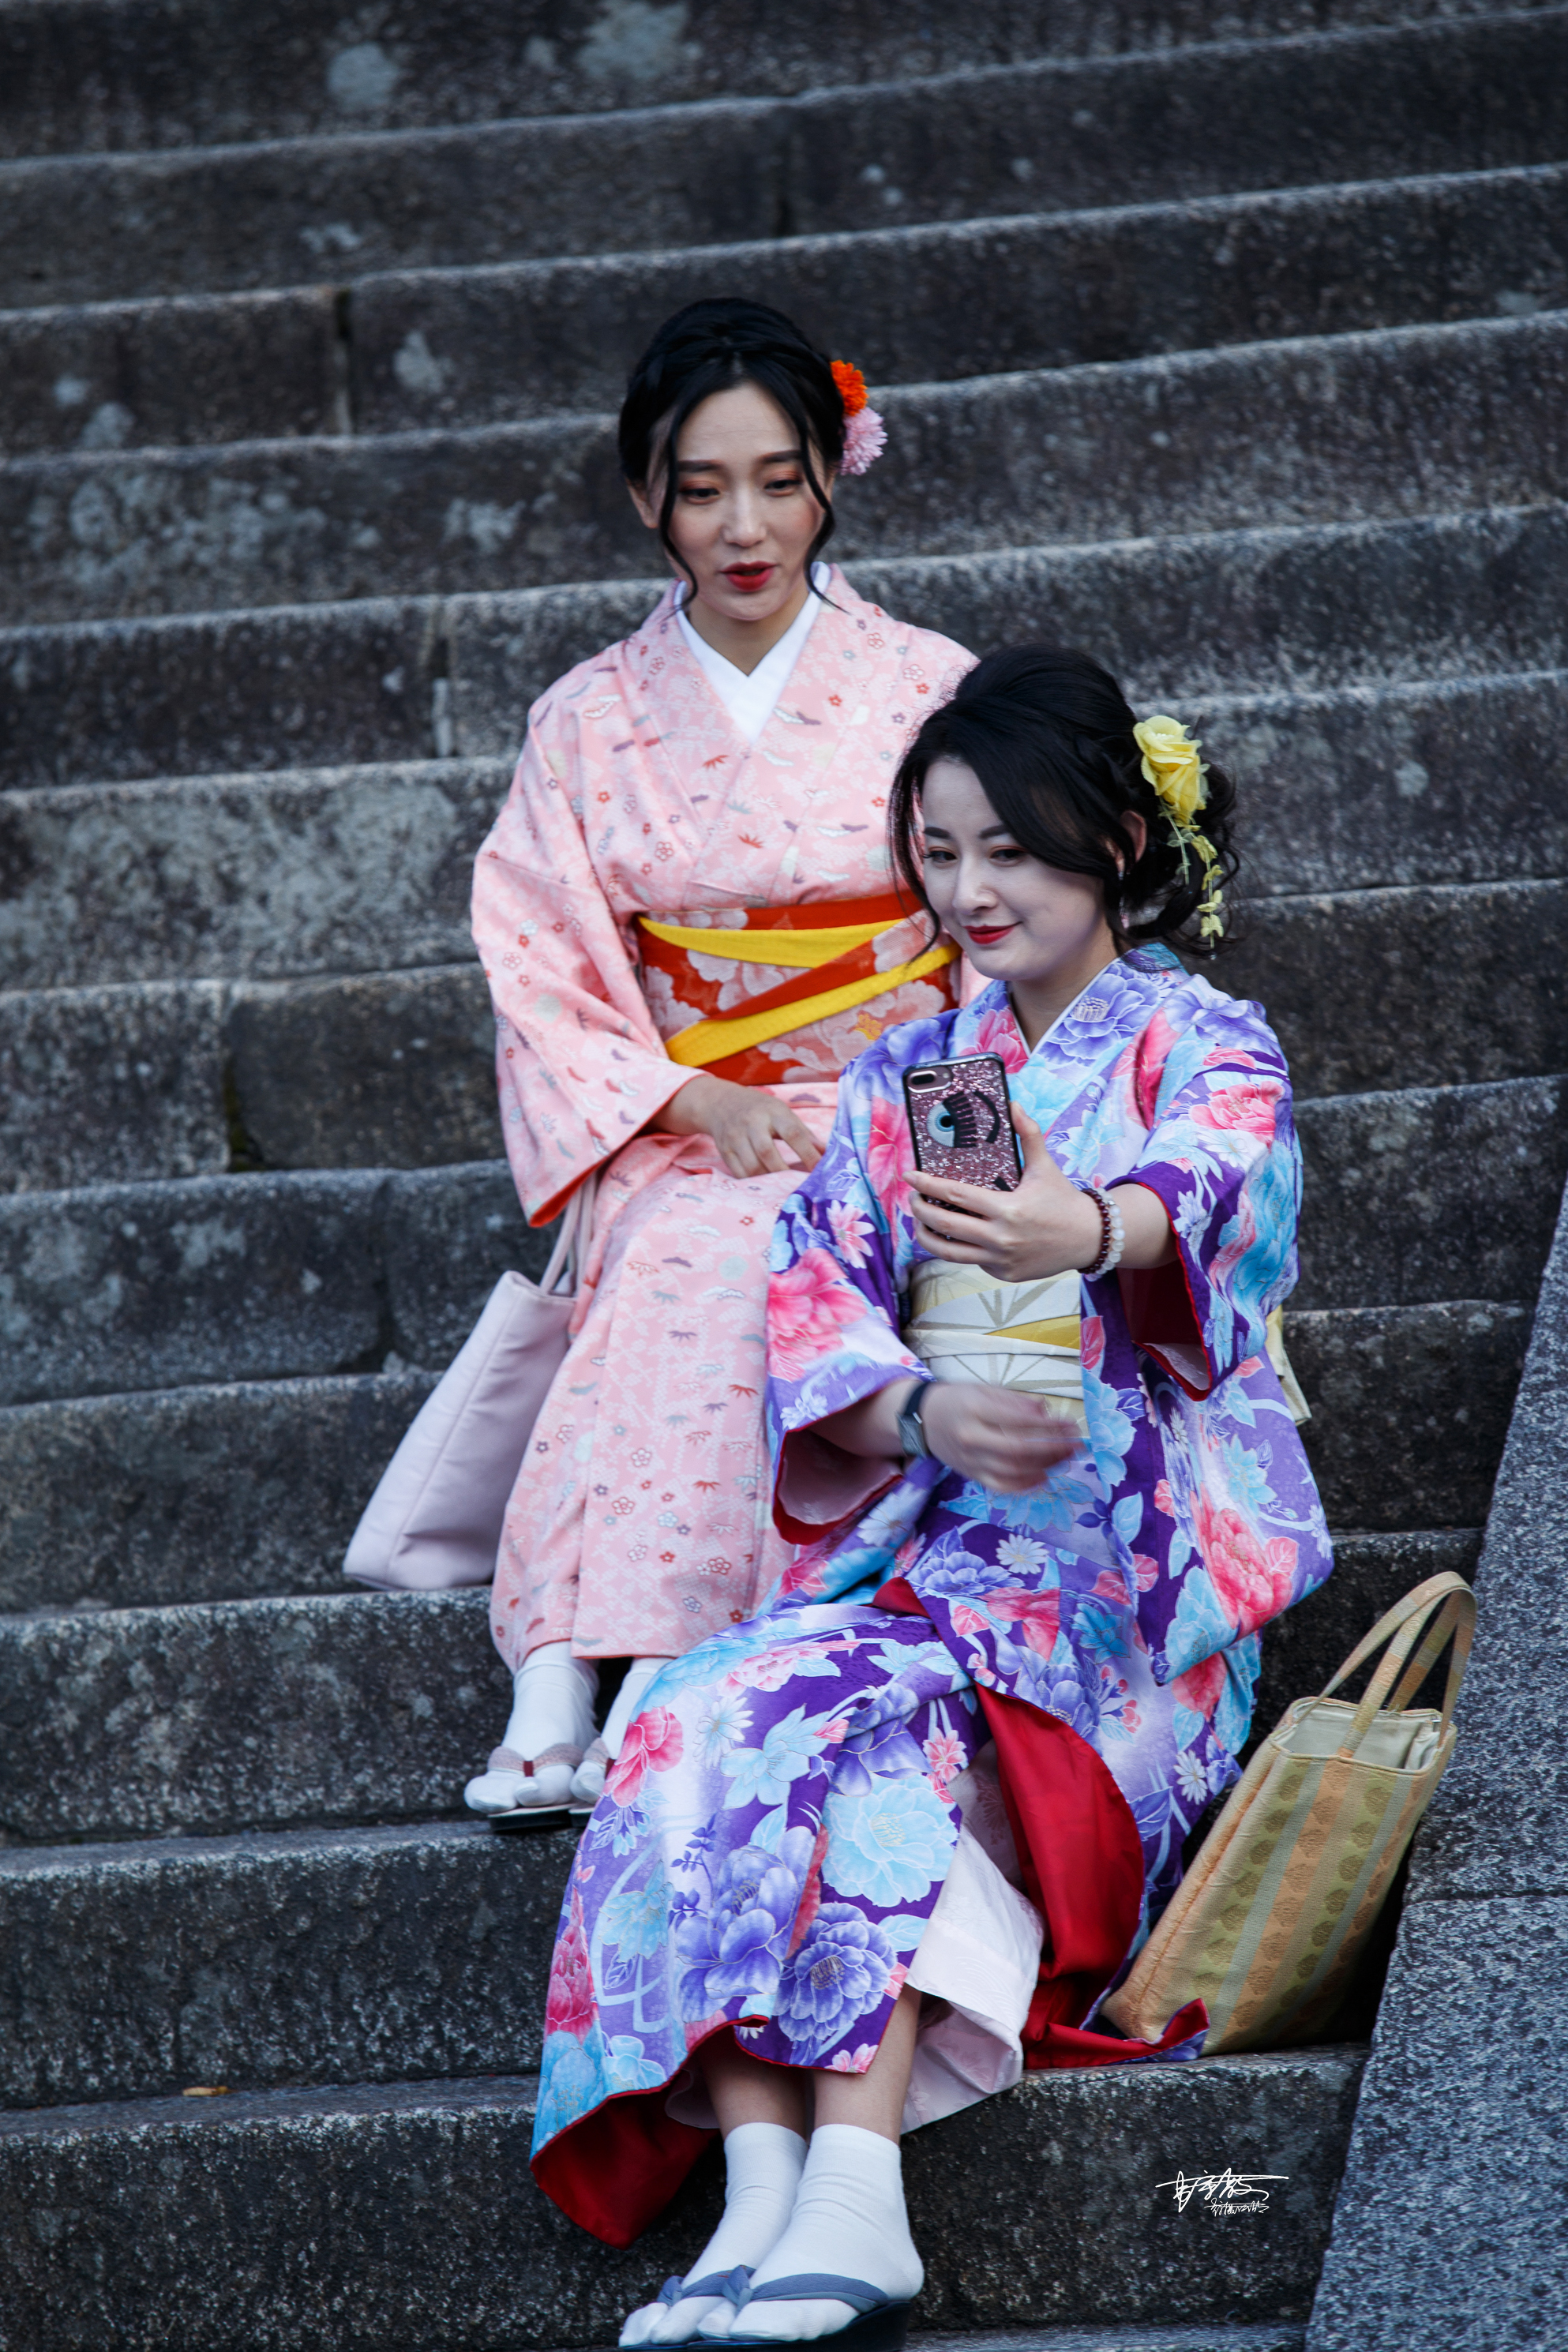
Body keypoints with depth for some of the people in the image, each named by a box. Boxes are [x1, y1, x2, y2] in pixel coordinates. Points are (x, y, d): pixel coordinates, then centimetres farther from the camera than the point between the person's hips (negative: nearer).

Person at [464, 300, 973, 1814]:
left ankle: (594, 1696, -44)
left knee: (772, 1265, -35)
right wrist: (700, 1106, -13)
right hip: (680, 1142, 1)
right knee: (685, 1263, -34)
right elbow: (547, 986, 4)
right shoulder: (586, 726, 9)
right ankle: (563, 1699, -45)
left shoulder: (928, 692, 5)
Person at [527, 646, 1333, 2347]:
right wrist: (927, 1409, -16)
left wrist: (1091, 1228, -46)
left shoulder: (1198, 1042, 5)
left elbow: (1224, 1184, -21)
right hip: (910, 1534, 5)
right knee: (710, 1717, -27)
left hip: (1116, 1541, -5)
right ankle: (759, 2192, -39)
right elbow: (815, 1301, 8)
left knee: (856, 1705, -34)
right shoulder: (905, 1075, 21)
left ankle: (852, 2194, -45)